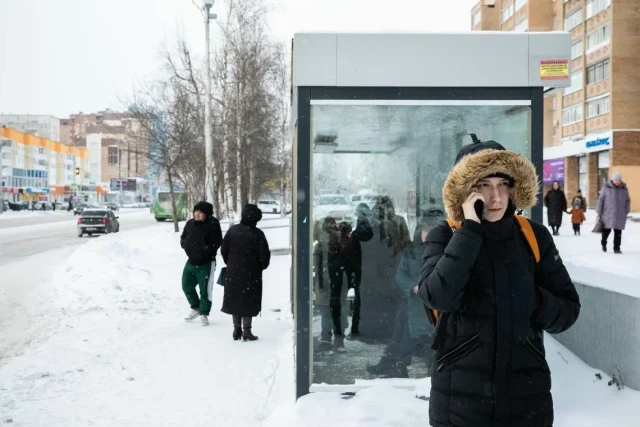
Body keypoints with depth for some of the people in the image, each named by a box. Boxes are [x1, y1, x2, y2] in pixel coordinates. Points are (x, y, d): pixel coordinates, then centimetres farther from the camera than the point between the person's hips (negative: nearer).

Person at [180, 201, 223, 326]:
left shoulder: (212, 224, -17)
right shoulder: (190, 223, 2)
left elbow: (216, 242, -20)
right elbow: (183, 238, 14)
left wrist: (204, 249, -22)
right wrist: (186, 244, -5)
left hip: (206, 263, -6)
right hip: (191, 262, 6)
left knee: (205, 290, 0)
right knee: (187, 286, 16)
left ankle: (204, 314, 19)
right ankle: (196, 308, 38)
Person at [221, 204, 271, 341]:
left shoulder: (232, 230, 0)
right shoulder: (257, 233, -12)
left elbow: (224, 250, 5)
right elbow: (264, 255, -11)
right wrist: (261, 267, 8)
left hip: (233, 272, 4)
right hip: (251, 273, -4)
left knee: (235, 299, 14)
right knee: (248, 301, 4)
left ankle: (237, 329, 19)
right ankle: (246, 331, 5)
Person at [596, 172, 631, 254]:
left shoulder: (624, 189, 5)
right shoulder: (606, 188, -3)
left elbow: (627, 201, 12)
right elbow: (601, 199, -2)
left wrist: (627, 211, 4)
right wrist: (599, 212, -2)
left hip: (620, 215, 2)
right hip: (608, 213, -2)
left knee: (618, 232, -1)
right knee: (606, 230, 3)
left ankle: (616, 248, 6)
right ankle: (603, 243, 30)